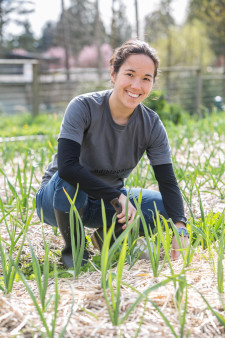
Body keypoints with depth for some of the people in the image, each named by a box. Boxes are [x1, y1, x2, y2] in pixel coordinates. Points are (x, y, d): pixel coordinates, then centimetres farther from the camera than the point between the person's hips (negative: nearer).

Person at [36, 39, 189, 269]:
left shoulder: (152, 126, -11)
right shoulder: (83, 107, -23)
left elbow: (168, 182, -14)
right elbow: (66, 166, -35)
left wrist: (179, 227, -30)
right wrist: (117, 196, -35)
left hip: (106, 202, 4)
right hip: (58, 198, -4)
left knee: (167, 209, -15)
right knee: (70, 180, -38)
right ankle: (72, 249, -11)